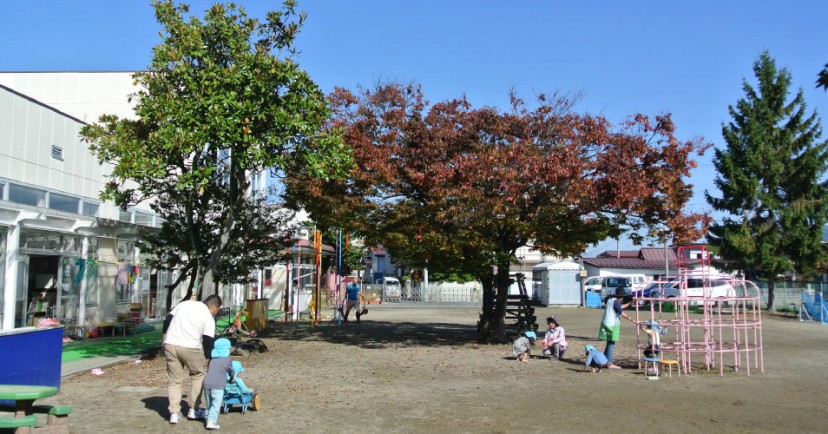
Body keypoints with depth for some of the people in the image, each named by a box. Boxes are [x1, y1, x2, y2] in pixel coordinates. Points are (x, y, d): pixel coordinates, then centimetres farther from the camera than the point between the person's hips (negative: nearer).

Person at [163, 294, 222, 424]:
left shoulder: (184, 303, 17)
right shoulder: (208, 317, 3)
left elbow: (167, 321, 16)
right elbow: (208, 342, 0)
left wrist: (164, 340, 22)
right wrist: (208, 358, 9)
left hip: (170, 345, 4)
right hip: (190, 347, -4)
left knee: (174, 380, 13)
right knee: (197, 376, 17)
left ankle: (174, 413, 9)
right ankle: (194, 410, 20)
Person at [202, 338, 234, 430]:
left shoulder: (212, 359, 21)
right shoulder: (227, 360, 6)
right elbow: (231, 371, 19)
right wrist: (232, 378, 43)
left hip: (206, 383, 6)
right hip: (217, 385, -6)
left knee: (209, 404, 18)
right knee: (216, 405, -6)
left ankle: (209, 419, 20)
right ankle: (211, 422, -15)